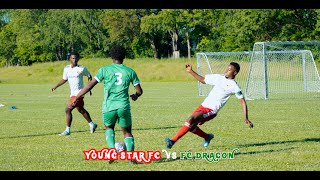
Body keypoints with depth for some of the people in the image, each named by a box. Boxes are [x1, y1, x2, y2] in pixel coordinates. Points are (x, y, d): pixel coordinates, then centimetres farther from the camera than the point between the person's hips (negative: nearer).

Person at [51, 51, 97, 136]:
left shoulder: (82, 69, -10)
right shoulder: (66, 68, 5)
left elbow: (89, 77, 3)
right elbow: (64, 79, 19)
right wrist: (56, 86, 10)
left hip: (78, 93, -7)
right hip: (73, 93, 7)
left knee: (68, 109, -13)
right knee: (81, 110, 20)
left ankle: (67, 130, -6)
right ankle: (92, 125, 37)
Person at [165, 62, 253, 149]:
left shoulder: (234, 86, -7)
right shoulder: (218, 77, 12)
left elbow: (243, 102, -6)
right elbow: (203, 80, 23)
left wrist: (246, 119, -13)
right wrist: (191, 71, 12)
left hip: (211, 110, -7)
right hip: (203, 106, 7)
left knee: (190, 119, -25)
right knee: (190, 126, 4)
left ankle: (173, 141, -26)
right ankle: (207, 137, 30)